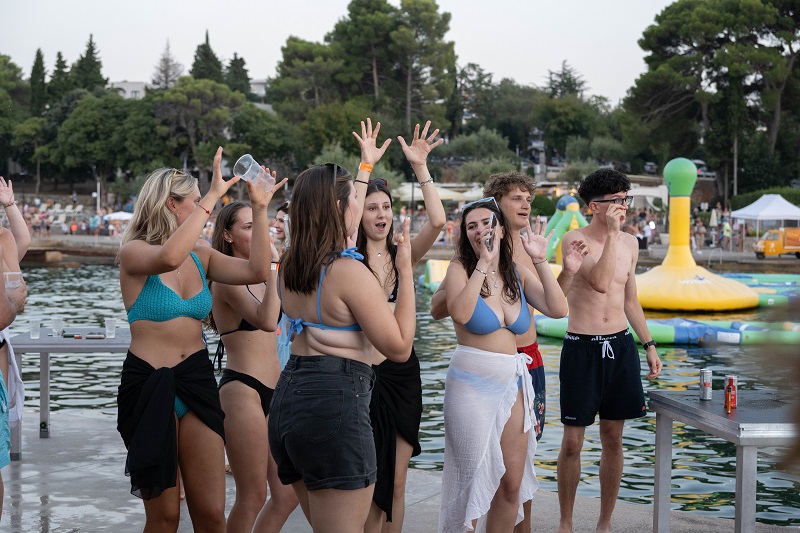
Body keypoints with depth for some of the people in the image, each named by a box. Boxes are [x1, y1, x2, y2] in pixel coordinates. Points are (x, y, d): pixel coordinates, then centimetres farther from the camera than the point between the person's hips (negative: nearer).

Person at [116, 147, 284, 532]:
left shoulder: (201, 256, 9)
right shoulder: (134, 252, -7)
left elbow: (257, 272, -4)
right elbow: (169, 257, -31)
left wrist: (259, 210, -3)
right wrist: (214, 196, -27)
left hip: (198, 381, 5)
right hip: (150, 385, -5)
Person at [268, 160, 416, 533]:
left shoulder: (289, 266, 11)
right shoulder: (349, 271, -14)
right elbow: (399, 347, -11)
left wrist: (366, 165, 41)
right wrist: (405, 271, -5)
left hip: (289, 395, 9)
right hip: (335, 405, -9)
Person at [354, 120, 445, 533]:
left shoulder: (403, 255, 5)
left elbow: (437, 221, -11)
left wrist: (420, 167, -13)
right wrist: (366, 165, -23)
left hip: (402, 375, 3)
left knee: (396, 484, 10)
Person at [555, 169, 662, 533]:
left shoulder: (629, 244, 8)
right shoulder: (574, 239, -10)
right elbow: (600, 282, -25)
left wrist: (649, 345, 15)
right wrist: (612, 232, -22)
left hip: (620, 346, 5)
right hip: (582, 348, -5)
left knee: (613, 439, 10)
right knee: (572, 442, 0)